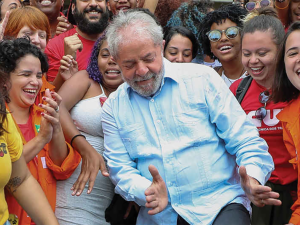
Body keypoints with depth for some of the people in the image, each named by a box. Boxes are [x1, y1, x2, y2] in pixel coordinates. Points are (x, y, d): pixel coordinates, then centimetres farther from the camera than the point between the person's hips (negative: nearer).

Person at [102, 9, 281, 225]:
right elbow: (120, 167, 7)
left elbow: (243, 140, 0)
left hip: (219, 205, -5)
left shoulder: (202, 79, 2)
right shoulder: (113, 108, 9)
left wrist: (252, 178, -18)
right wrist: (146, 191, -14)